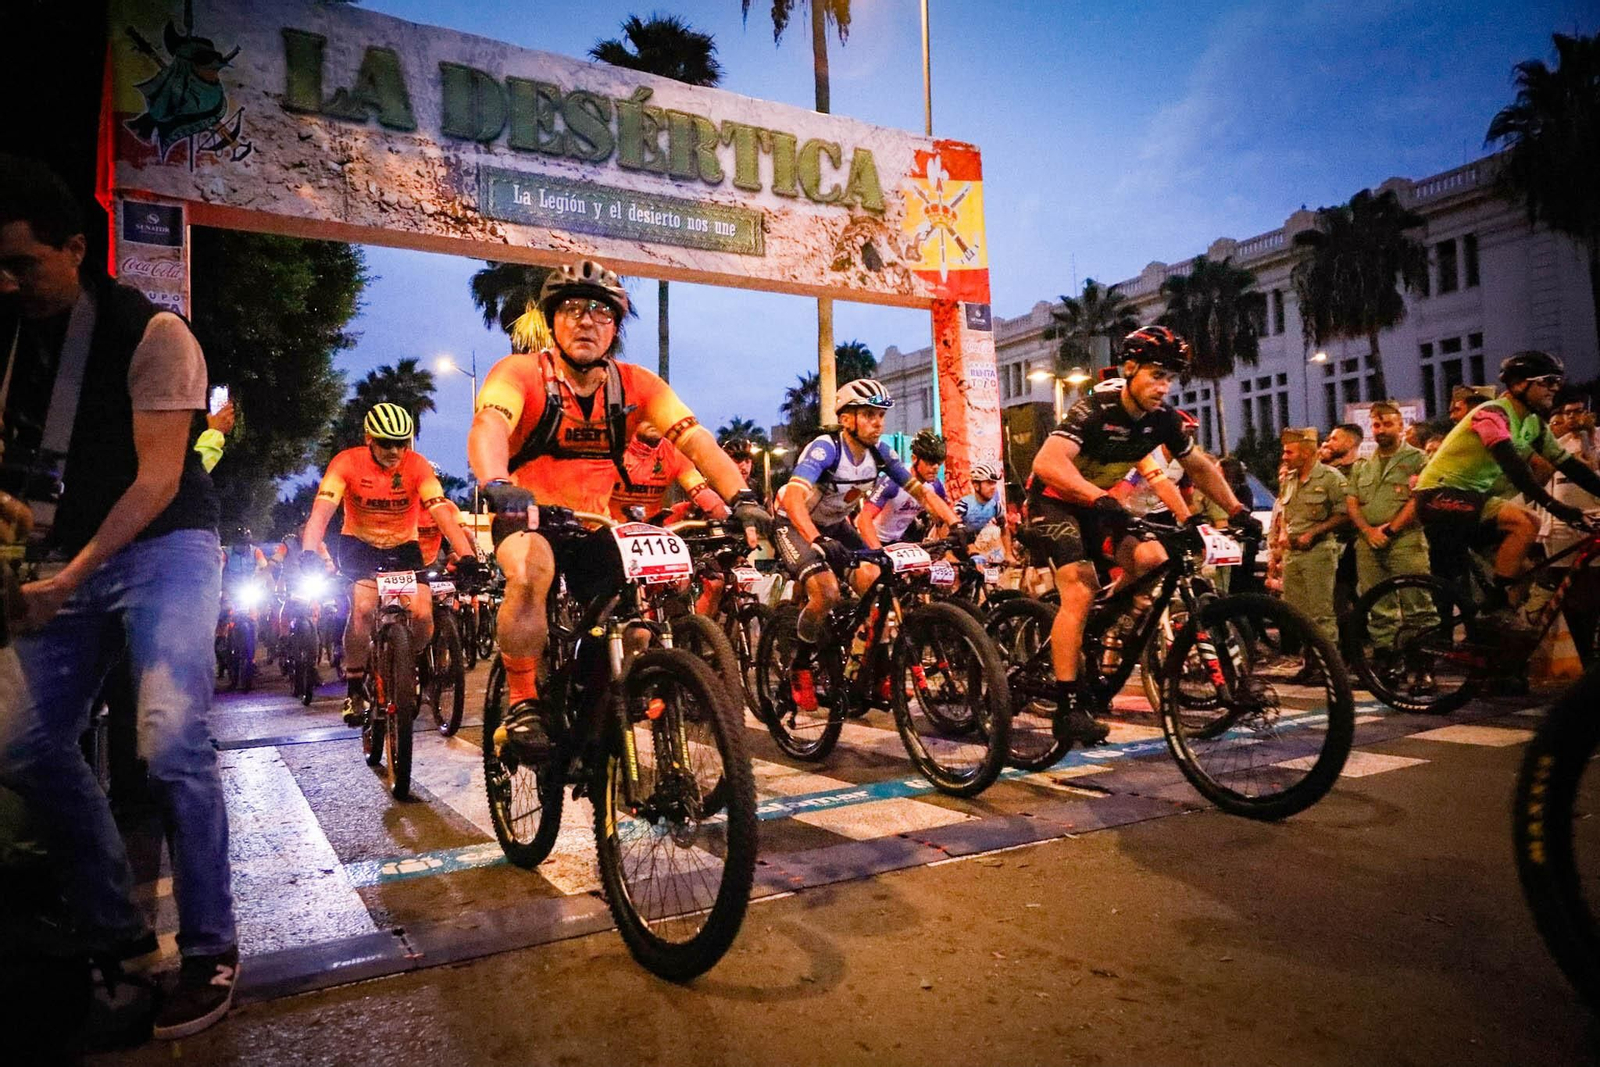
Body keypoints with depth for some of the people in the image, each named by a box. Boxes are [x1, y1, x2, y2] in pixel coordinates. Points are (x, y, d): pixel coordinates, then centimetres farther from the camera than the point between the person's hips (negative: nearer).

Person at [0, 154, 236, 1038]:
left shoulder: (149, 332, -10)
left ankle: (209, 950, -1)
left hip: (162, 550, -6)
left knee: (171, 744, -17)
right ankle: (115, 934, 20)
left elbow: (159, 477, -15)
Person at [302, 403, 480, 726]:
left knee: (422, 616, -17)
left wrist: (466, 555, -41)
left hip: (403, 546, 1)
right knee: (363, 608, -28)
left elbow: (442, 511, -28)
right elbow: (322, 509, -29)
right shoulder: (348, 462, -19)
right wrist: (309, 552, -47)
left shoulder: (417, 466, -18)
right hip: (358, 544, -1)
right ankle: (354, 688, -7)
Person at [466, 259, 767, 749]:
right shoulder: (521, 373, -15)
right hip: (528, 516, -3)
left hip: (594, 525, 4)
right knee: (530, 573, -35)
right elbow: (487, 426, -35)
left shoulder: (636, 386, -7)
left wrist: (741, 496, -35)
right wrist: (496, 484, -57)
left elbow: (697, 441, -18)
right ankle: (522, 702, -16)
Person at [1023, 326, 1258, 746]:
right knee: (1079, 592, -22)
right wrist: (1099, 498, -52)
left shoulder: (1163, 420, -6)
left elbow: (1201, 467, 10)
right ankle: (1068, 708, -19)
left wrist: (1237, 511, 3)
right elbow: (1047, 462, -40)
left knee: (1152, 559, -14)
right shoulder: (1095, 409, -25)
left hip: (1101, 502, 7)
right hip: (1056, 502, -7)